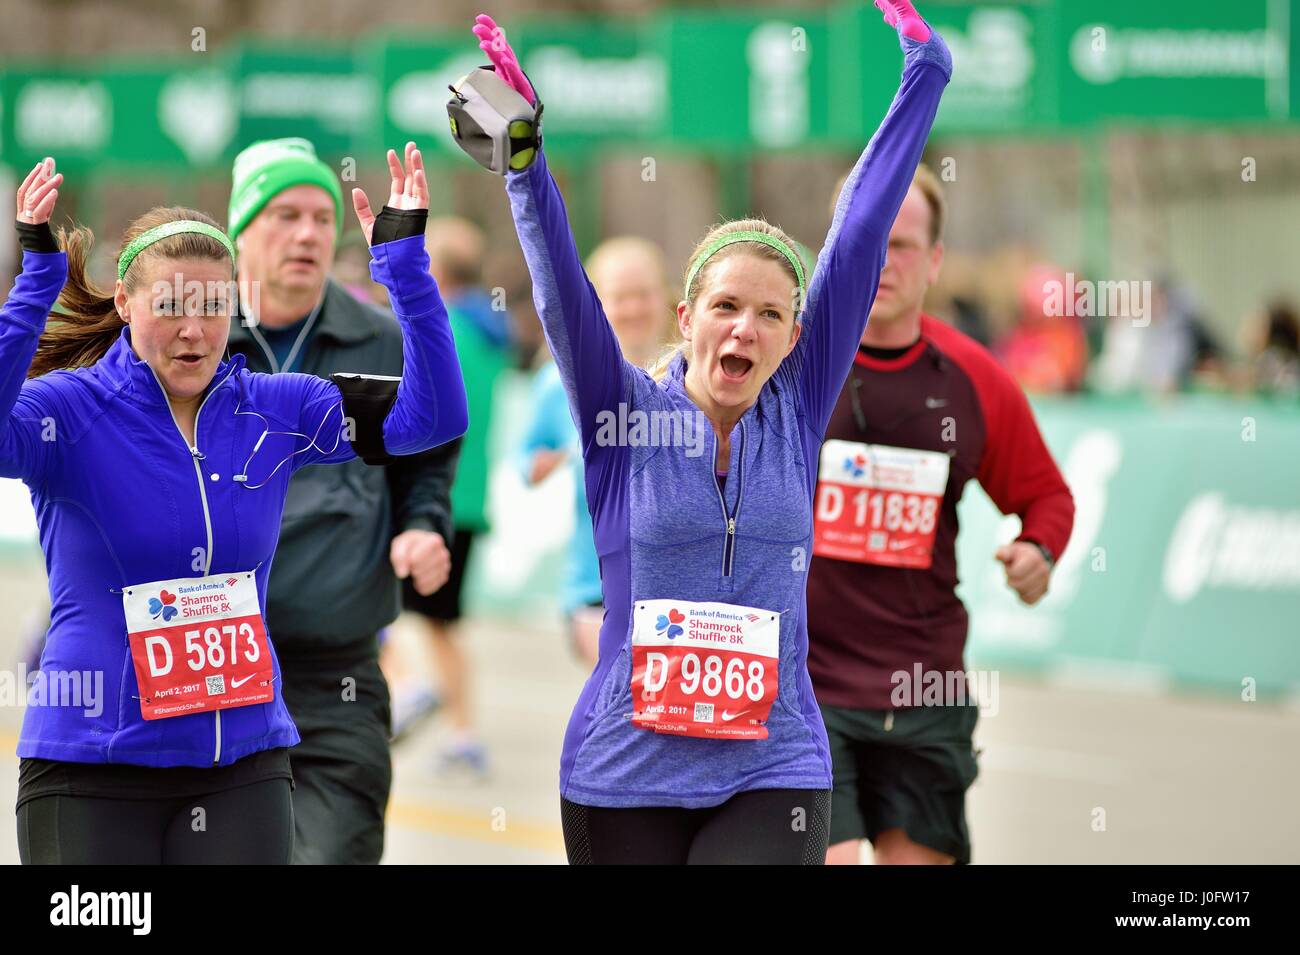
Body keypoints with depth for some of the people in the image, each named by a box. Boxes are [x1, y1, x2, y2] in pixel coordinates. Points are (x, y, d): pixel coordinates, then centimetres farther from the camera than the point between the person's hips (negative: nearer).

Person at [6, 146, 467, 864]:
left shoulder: (273, 413, 4)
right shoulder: (71, 410, -8)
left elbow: (431, 414, -2)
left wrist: (402, 258, -10)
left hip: (242, 769, 3)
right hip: (90, 770, -3)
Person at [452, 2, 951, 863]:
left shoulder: (797, 412, 3)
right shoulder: (625, 413, 0)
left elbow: (858, 238, 1)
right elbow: (564, 294, -14)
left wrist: (924, 72, -2)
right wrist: (523, 161, -29)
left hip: (771, 775, 0)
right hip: (622, 776, 0)